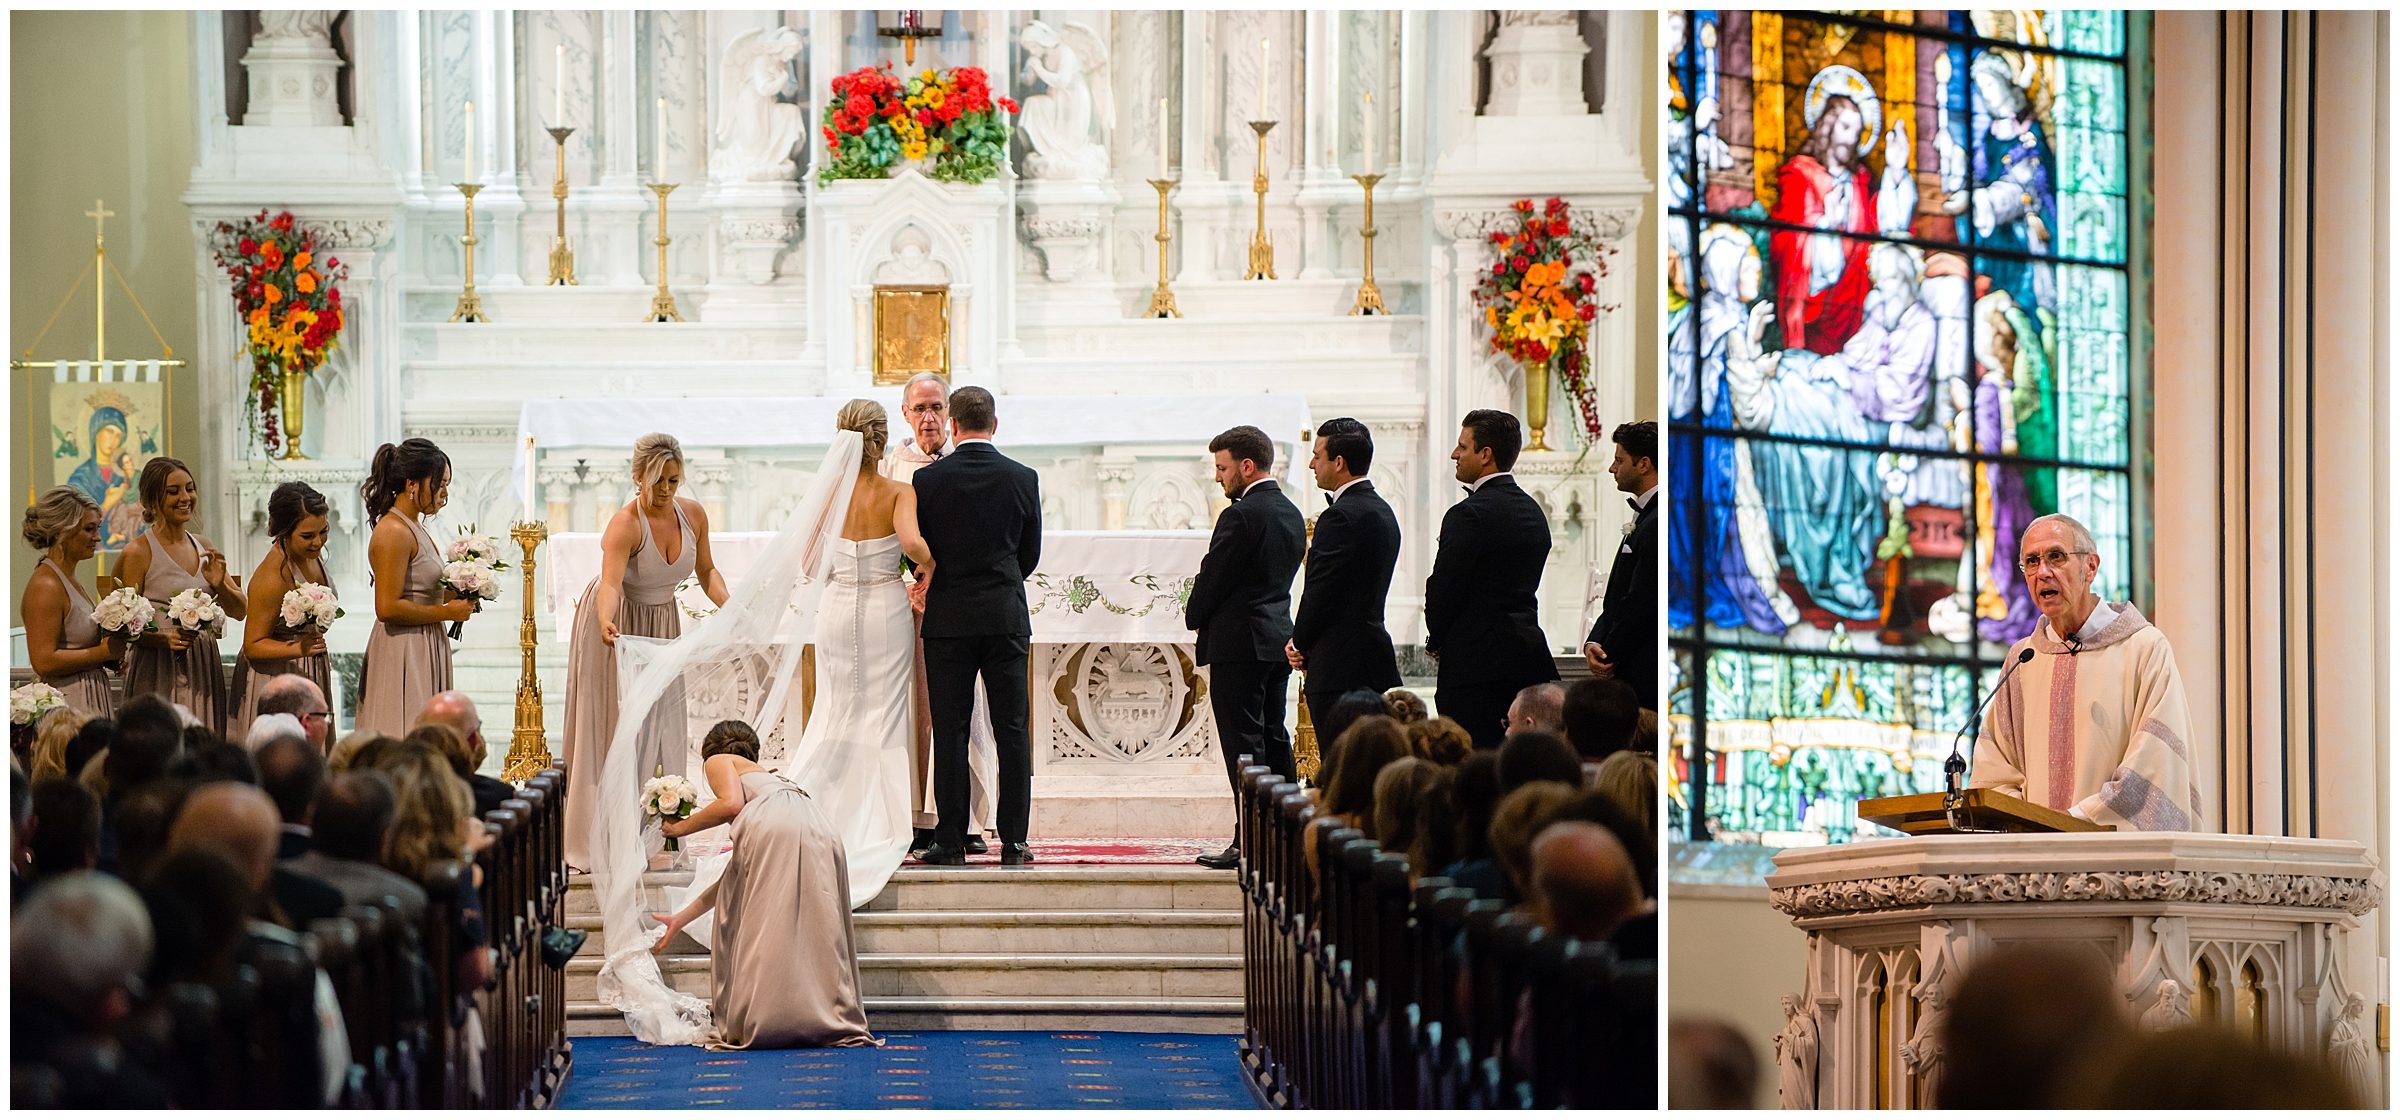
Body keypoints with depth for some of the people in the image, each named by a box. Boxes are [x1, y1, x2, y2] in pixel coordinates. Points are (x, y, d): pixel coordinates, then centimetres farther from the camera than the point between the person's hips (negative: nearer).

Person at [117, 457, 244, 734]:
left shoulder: (203, 546, 11)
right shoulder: (138, 552, -7)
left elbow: (240, 612, 12)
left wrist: (219, 585, -7)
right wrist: (164, 639, -24)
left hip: (204, 668, 5)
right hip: (159, 672, -5)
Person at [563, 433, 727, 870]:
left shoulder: (693, 513, -10)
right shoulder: (625, 524, -29)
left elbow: (707, 571, 4)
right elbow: (611, 583, -43)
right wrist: (607, 622, -62)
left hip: (662, 621, 6)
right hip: (618, 627, -6)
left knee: (660, 729, 5)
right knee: (611, 730, -6)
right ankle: (599, 842, -4)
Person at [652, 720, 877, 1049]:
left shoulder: (718, 761, 26)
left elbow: (732, 803, 1)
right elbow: (735, 878, 44)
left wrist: (681, 827, 17)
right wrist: (680, 919, 51)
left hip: (774, 826, -7)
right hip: (821, 830, 7)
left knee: (760, 932, -1)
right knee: (815, 930, 8)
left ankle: (753, 1027, -3)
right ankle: (828, 1020, 0)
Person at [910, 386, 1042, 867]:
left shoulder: (928, 479, -4)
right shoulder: (1023, 479, 1)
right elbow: (1030, 554, 9)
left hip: (948, 617, -1)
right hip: (1006, 617, 1)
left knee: (950, 732, 2)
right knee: (1011, 731, 4)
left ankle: (950, 841, 1)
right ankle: (1013, 843, 2)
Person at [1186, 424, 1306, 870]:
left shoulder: (1240, 516, -16)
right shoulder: (1291, 514, 12)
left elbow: (1213, 577, -14)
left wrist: (1195, 617, 5)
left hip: (1239, 642, -9)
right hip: (1278, 638, 9)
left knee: (1243, 744, -6)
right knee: (1274, 737, 13)